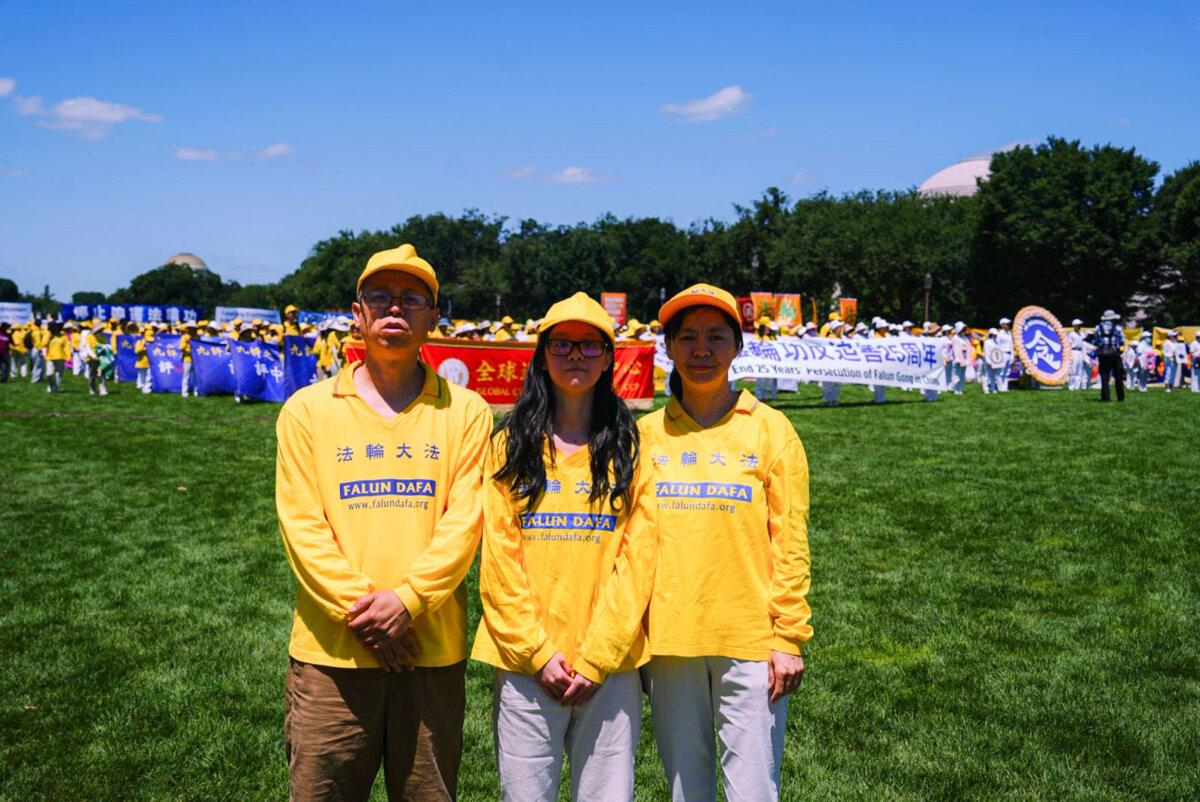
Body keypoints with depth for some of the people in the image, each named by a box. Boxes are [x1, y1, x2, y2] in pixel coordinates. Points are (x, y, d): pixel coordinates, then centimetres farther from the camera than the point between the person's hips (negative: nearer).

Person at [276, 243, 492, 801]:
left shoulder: (464, 411, 5)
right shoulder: (308, 409, 5)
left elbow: (464, 520, -3)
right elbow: (302, 525, -2)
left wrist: (405, 600, -15)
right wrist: (359, 608, -12)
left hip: (433, 650, 0)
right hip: (330, 651, 0)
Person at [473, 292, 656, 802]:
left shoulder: (631, 447, 5)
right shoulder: (510, 444, 5)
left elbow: (637, 558, -1)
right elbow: (499, 558, -1)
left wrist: (596, 657, -8)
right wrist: (538, 651, -9)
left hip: (611, 663, 0)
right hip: (526, 663, 0)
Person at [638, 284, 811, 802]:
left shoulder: (770, 429, 1)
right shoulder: (647, 434, 6)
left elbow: (790, 543, -1)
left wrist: (789, 638, -5)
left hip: (750, 641, -2)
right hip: (668, 640, 2)